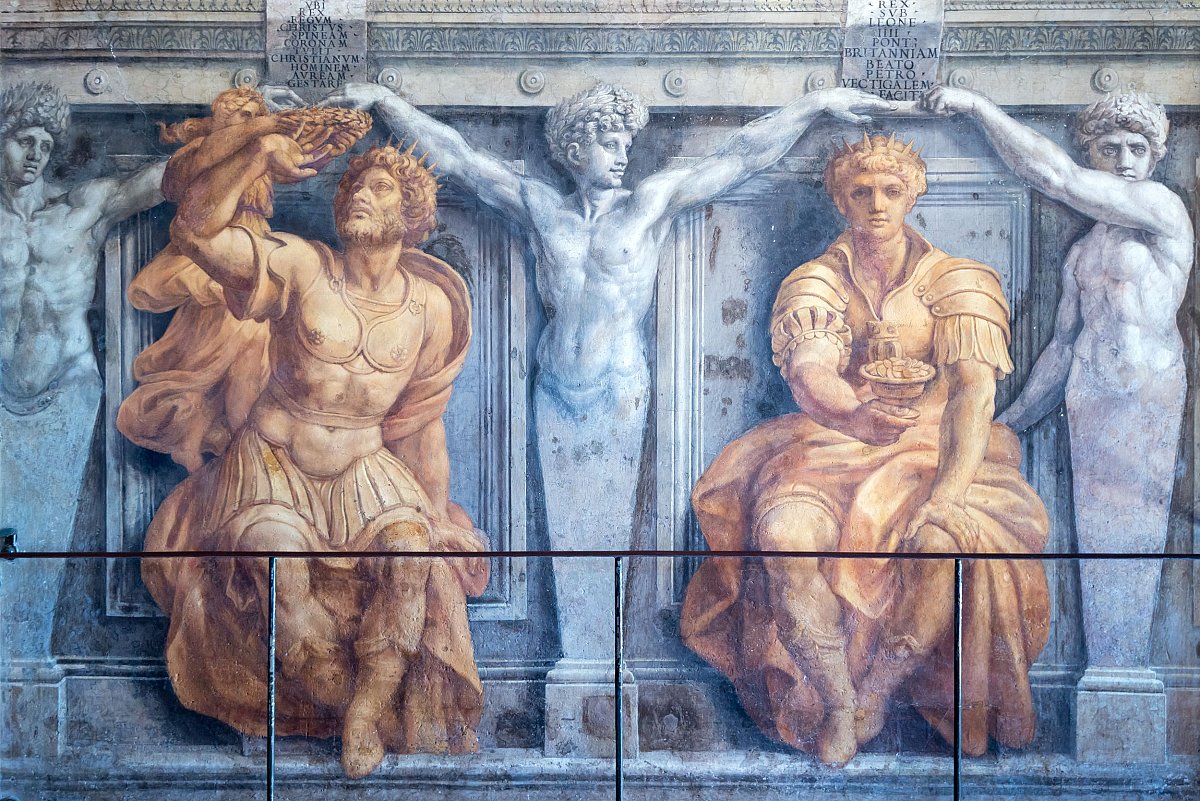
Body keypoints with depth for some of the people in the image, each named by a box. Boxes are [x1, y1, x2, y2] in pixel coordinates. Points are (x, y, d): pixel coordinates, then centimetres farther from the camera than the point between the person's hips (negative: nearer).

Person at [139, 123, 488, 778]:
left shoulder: (431, 306, 0)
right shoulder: (300, 268, -10)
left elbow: (421, 423, 8)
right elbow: (193, 230, -22)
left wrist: (438, 514, 9)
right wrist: (261, 154, -29)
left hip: (364, 469, 3)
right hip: (271, 465, -2)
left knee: (413, 552, -26)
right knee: (284, 572, -29)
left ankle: (369, 711, -16)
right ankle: (340, 698, -6)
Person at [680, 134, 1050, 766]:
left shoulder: (956, 280, 1)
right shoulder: (815, 283, 6)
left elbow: (974, 389, -13)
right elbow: (808, 371, -11)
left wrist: (949, 493, -28)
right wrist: (855, 414, -32)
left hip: (932, 448, -1)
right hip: (832, 443, 1)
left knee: (945, 542, -34)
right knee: (785, 534, -31)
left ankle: (874, 693, -11)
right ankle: (836, 705, -16)